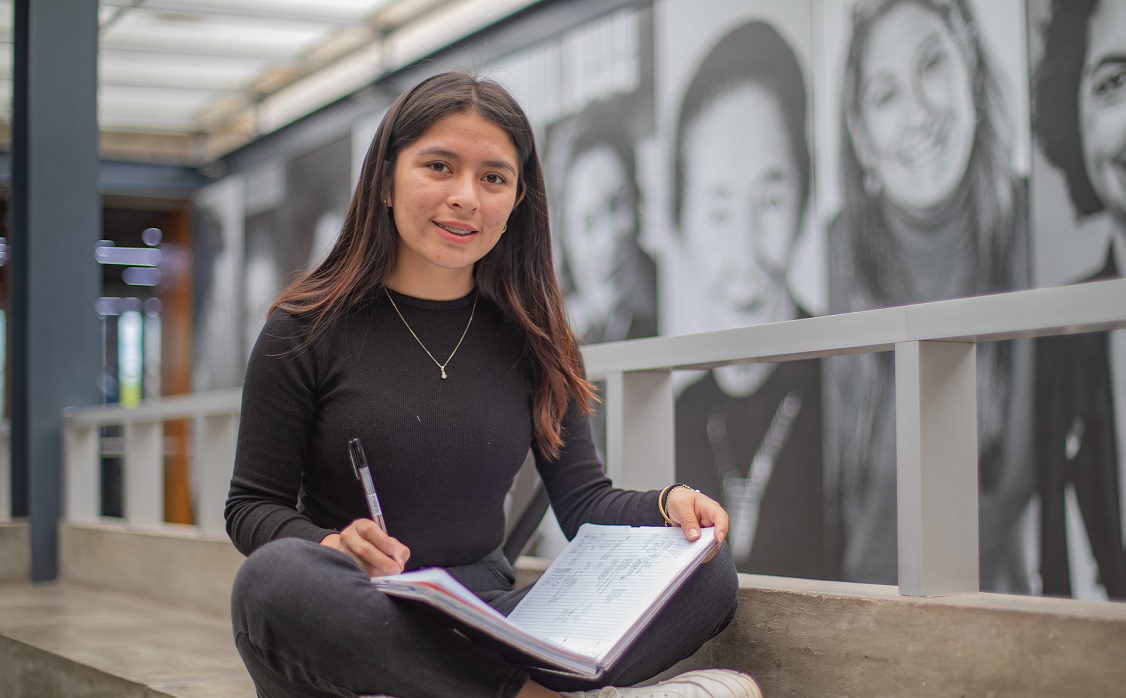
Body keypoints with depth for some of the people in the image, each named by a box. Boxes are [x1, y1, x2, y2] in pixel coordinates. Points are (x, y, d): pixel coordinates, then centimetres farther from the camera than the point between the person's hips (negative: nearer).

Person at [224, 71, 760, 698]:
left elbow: (584, 500, 9)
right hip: (353, 625, -3)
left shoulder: (531, 338, 11)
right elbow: (253, 505, 1)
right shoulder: (308, 329, 1)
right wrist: (334, 546, -21)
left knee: (708, 574, -17)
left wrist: (668, 505, -13)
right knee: (277, 578, -38)